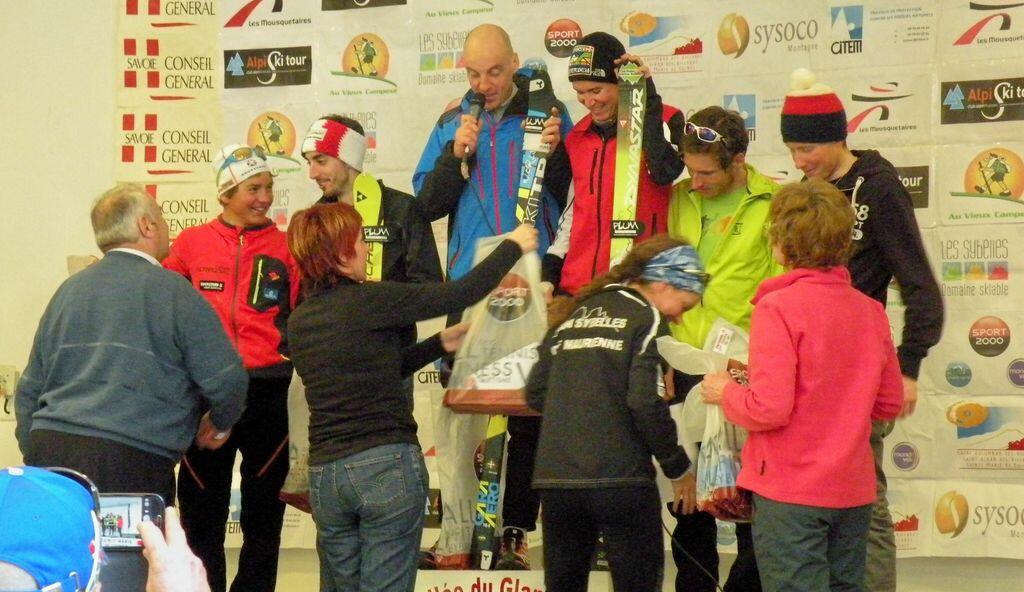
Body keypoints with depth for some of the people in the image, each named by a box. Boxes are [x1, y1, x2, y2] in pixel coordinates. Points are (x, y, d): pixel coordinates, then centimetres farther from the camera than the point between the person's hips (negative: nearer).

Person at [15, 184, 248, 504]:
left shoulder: (69, 290, 19)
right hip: (131, 457, -6)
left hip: (48, 446, 6)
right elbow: (226, 378, -3)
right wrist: (220, 423, 18)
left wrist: (35, 456, 29)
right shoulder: (172, 289, 0)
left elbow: (30, 389, 22)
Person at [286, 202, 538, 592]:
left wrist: (440, 345, 25)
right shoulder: (369, 300, -10)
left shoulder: (298, 322, 10)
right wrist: (513, 247, 10)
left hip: (325, 472, 6)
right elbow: (460, 294, -5)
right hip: (387, 466, -6)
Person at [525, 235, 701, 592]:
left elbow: (535, 394, 15)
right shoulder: (646, 318, -3)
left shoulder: (571, 316, 15)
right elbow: (646, 402, -12)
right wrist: (677, 467, -2)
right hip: (619, 478, -6)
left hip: (554, 475, 6)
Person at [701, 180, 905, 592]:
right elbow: (889, 403, 11)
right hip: (854, 490, 6)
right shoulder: (870, 310, 5)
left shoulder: (778, 307, -15)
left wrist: (724, 393, -2)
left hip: (791, 493, -6)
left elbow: (769, 409, -20)